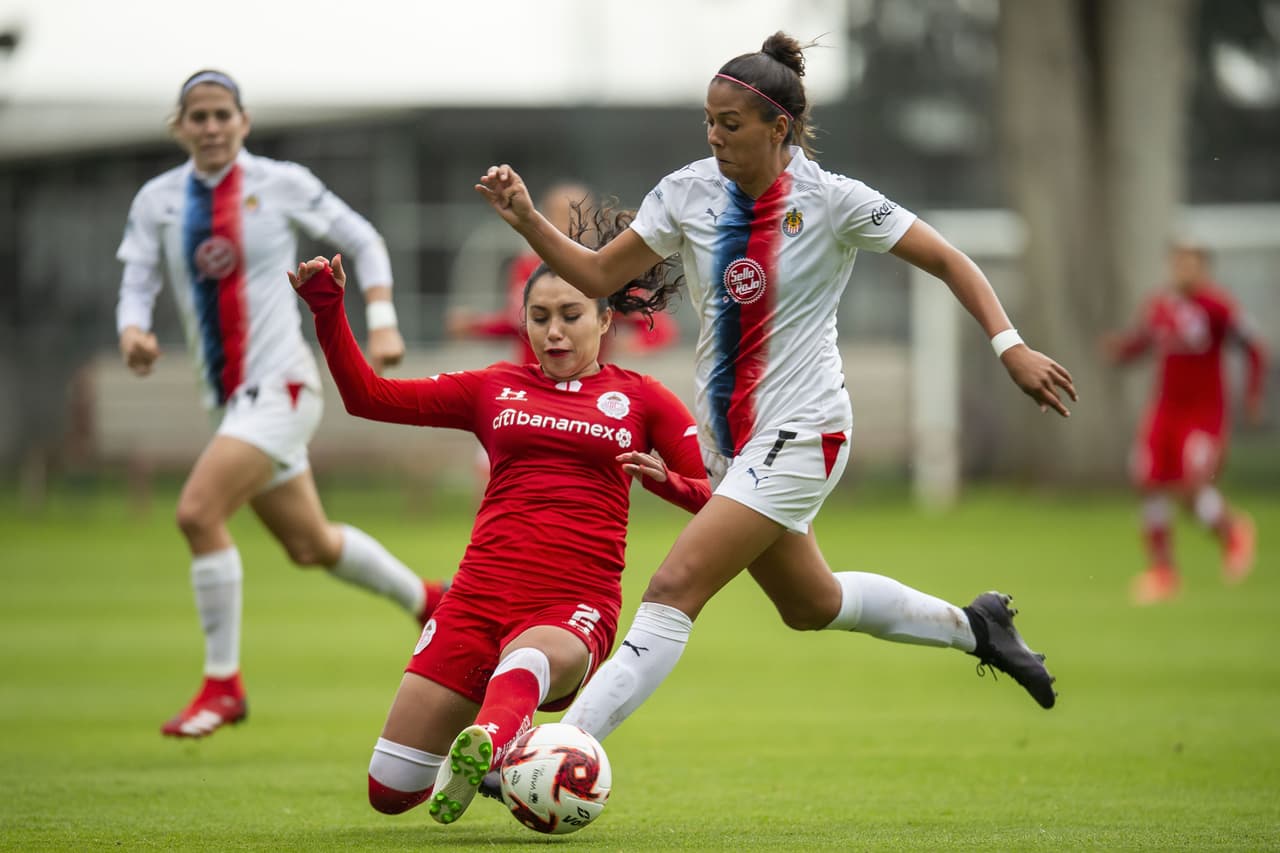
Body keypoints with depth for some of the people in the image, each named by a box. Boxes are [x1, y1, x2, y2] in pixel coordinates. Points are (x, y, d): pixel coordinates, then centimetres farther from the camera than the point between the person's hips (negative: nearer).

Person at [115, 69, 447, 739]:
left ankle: (223, 684, -11)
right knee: (310, 546, 16)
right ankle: (424, 598, 42)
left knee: (198, 512, -22)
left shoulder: (279, 184, -5)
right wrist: (132, 332, -20)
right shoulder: (157, 201, 6)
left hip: (280, 383, -6)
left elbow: (362, 240, 3)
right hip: (229, 396, 6)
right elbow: (137, 284, 3)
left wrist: (382, 322, -8)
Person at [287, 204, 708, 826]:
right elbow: (368, 396, 14)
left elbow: (721, 497, 8)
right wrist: (327, 310, 2)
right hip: (480, 595, 4)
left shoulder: (639, 399, 12)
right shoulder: (496, 389, 18)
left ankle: (485, 746, -73)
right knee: (389, 793, -2)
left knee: (525, 664, -42)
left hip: (576, 607, -3)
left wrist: (667, 481, -14)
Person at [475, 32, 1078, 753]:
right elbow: (599, 274, 3)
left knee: (674, 590, -18)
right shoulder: (689, 192, -2)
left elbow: (949, 261, -6)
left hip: (800, 433, -7)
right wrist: (527, 219, -12)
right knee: (810, 606, 22)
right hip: (727, 437, 7)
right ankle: (972, 625, 44)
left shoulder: (832, 200, -14)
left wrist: (1011, 346, -16)